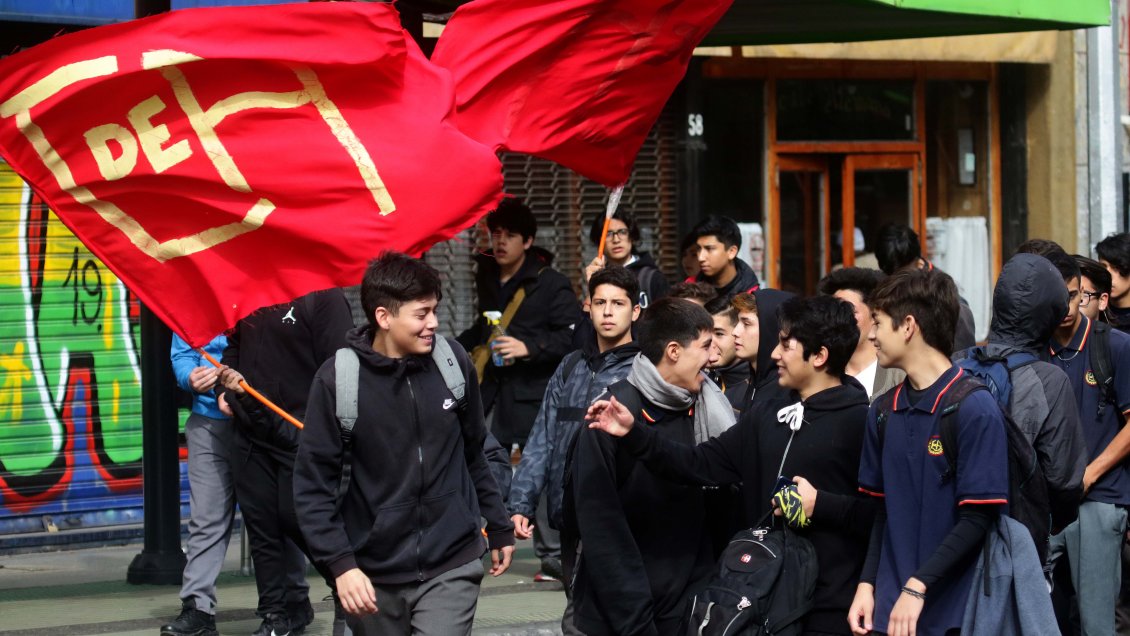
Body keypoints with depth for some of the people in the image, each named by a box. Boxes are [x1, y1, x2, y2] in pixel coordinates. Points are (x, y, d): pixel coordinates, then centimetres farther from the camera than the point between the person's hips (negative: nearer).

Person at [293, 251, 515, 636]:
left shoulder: (454, 363, -2)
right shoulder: (338, 378, -10)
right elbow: (314, 484, -7)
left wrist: (499, 528, 19)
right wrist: (340, 564, -15)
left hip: (452, 565, 1)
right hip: (374, 573, -1)